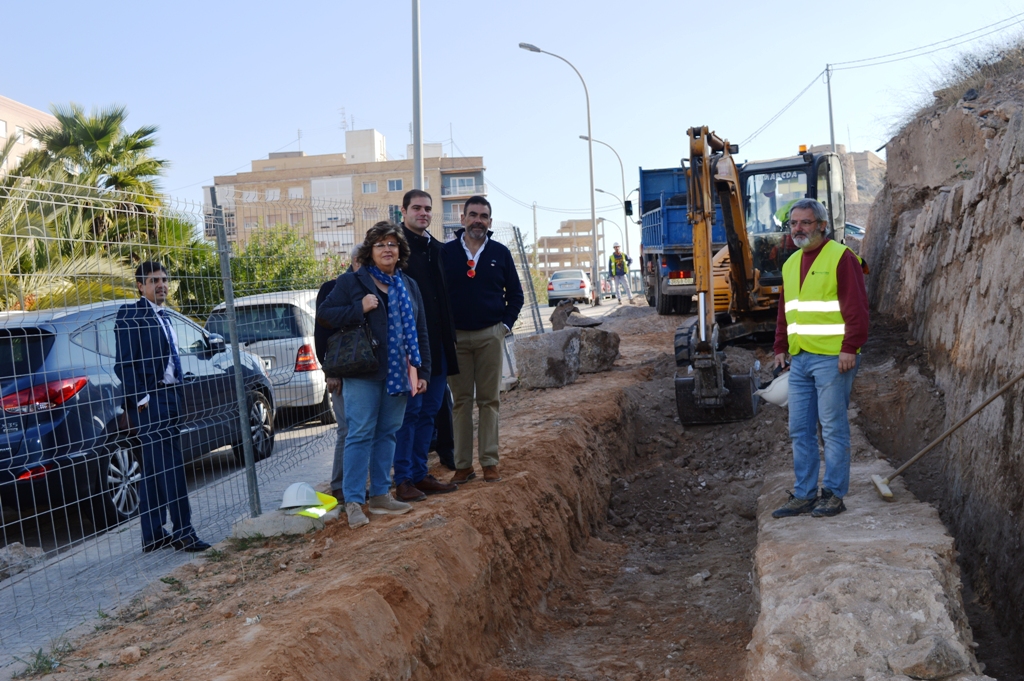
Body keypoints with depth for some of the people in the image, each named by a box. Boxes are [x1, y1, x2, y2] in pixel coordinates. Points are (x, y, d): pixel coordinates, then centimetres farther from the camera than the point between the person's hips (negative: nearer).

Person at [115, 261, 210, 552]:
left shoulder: (163, 316, 18)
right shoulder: (131, 315, -9)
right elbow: (123, 365, -14)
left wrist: (177, 394, 14)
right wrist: (142, 399, -19)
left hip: (168, 398, 9)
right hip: (150, 401, -9)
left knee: (155, 471, 11)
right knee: (172, 466, -8)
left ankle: (153, 537, 16)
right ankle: (182, 533, -2)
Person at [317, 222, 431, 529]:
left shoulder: (409, 286, 15)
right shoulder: (351, 281, 0)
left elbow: (420, 332, 16)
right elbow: (323, 314, -5)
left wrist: (422, 371, 10)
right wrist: (359, 308, -16)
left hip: (398, 374, 5)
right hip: (363, 372, -5)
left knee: (387, 433, 9)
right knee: (360, 434, -7)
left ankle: (380, 495, 18)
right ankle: (353, 501, -3)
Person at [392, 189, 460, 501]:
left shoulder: (437, 248, 17)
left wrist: (449, 335, 14)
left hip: (438, 344, 8)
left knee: (429, 411, 11)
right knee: (410, 409, -4)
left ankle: (420, 474, 20)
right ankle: (403, 479, 3)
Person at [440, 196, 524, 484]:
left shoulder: (500, 253, 5)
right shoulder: (446, 252, 2)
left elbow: (515, 293, 11)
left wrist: (505, 325, 2)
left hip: (490, 336, 1)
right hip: (456, 336, 0)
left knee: (489, 400, 4)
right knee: (461, 401, 3)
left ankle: (490, 462, 9)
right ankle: (463, 465, 7)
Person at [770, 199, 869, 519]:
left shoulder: (841, 257, -6)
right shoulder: (791, 263, 19)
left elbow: (856, 308, -12)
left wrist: (850, 348, -18)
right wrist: (781, 347, 16)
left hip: (832, 358, -8)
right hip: (799, 360, 8)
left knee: (833, 428, -1)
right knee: (799, 430, 9)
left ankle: (834, 495, 8)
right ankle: (804, 495, 17)